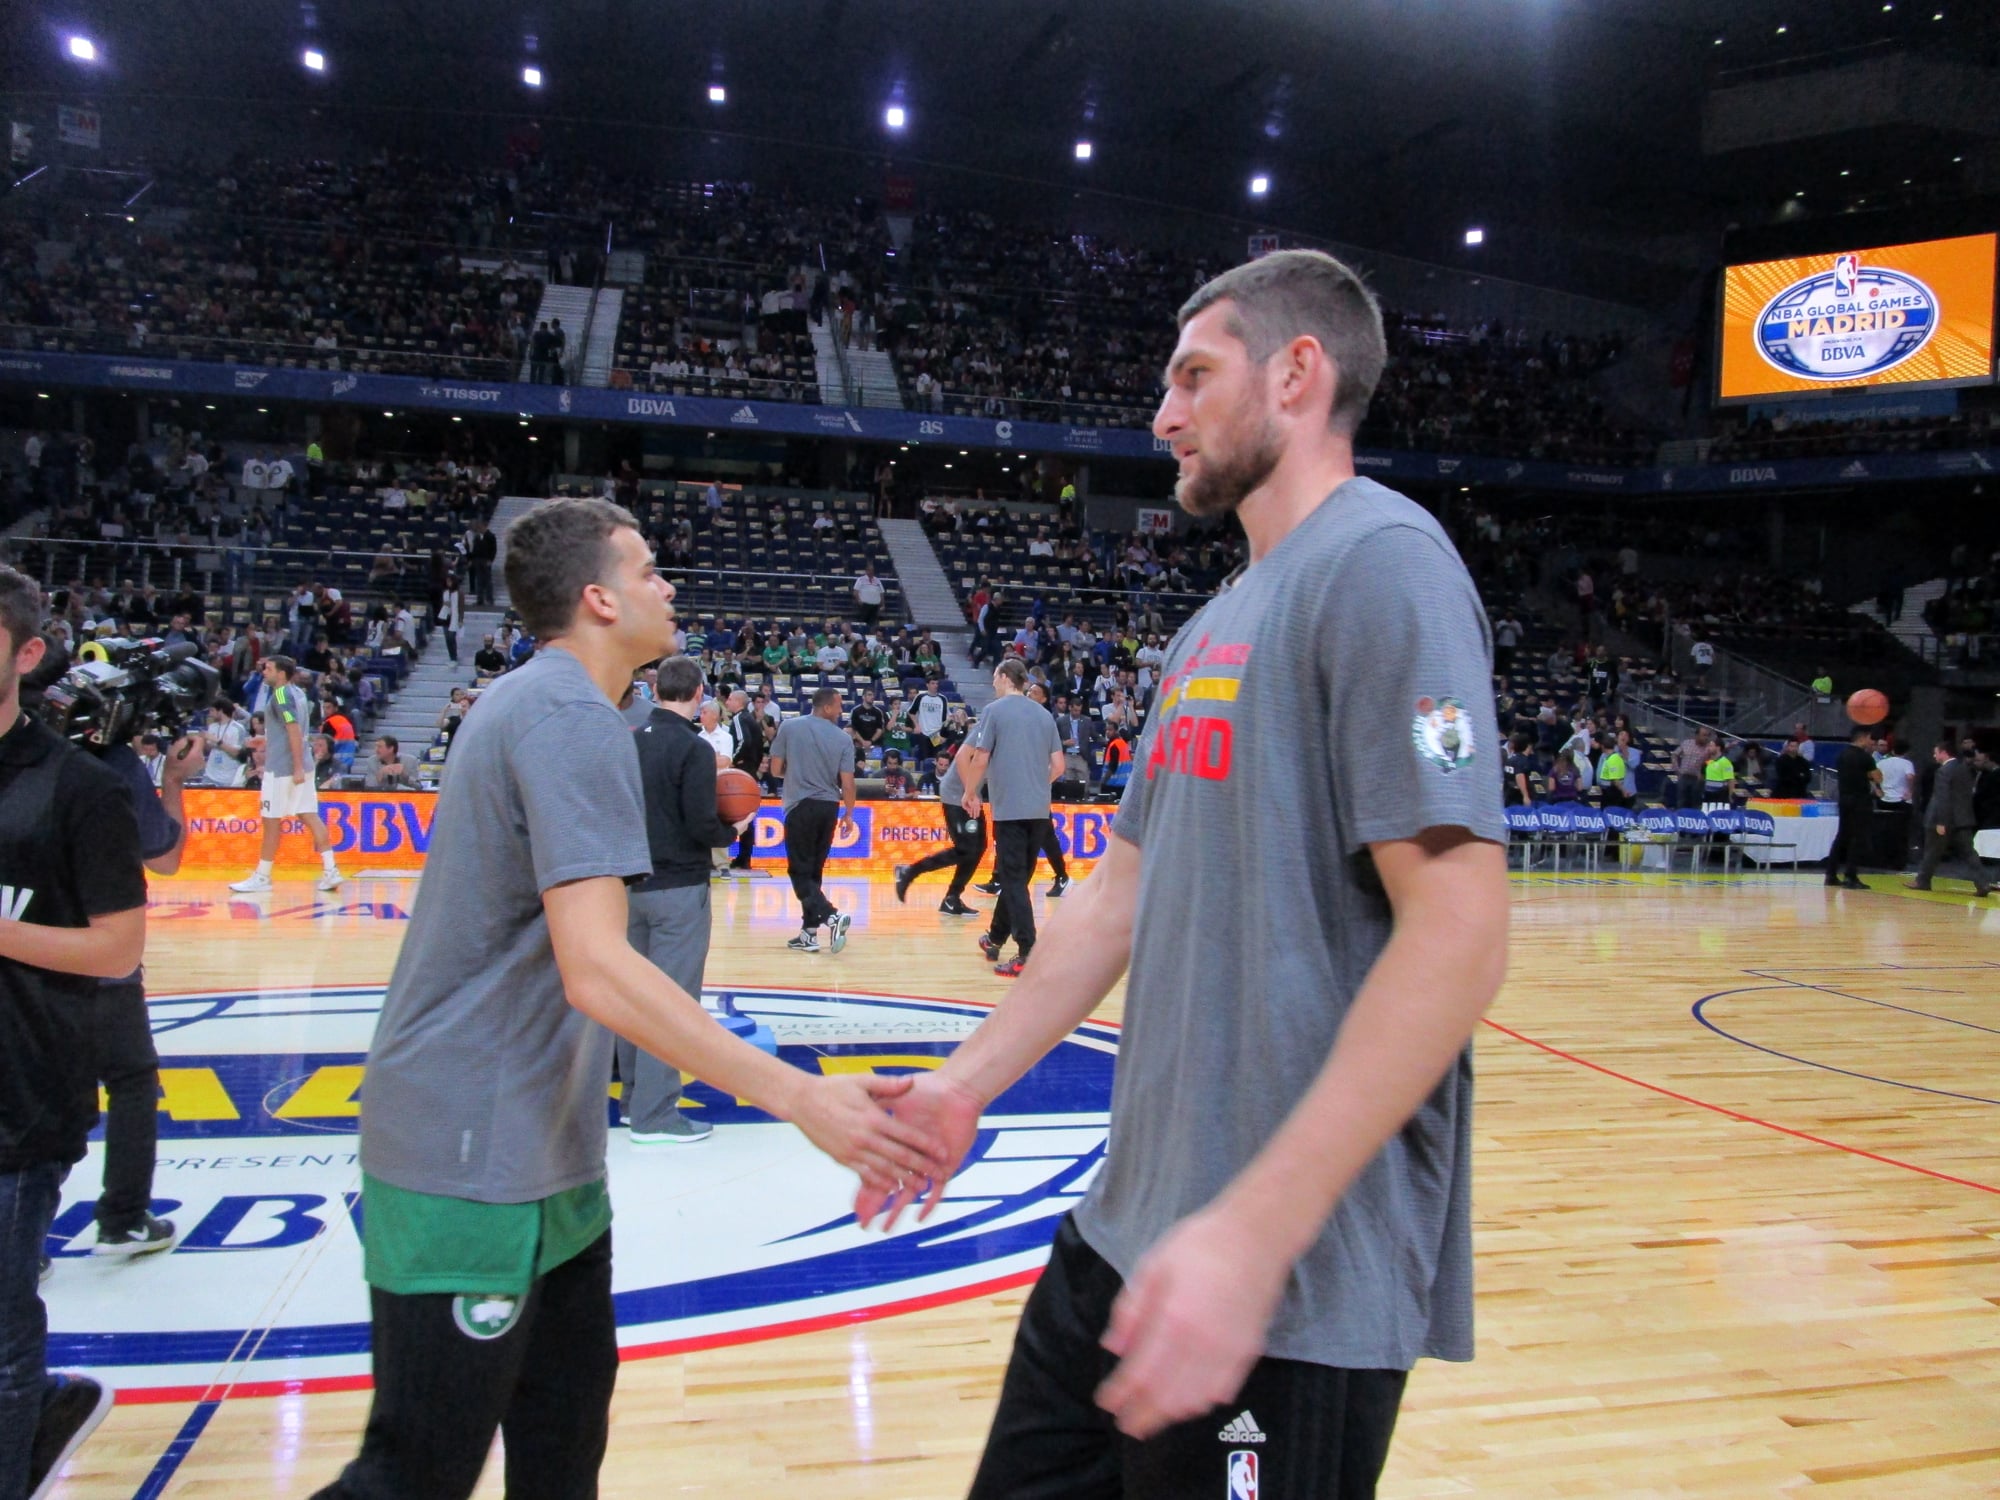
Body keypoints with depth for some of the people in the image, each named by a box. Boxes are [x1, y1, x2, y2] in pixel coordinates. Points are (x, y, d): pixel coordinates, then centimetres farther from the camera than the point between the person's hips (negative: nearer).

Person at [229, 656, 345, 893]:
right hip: (300, 767, 9)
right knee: (309, 816, 5)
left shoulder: (281, 695, -13)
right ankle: (330, 871, -1)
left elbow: (295, 731, -21)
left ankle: (262, 877, 9)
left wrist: (298, 768, -24)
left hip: (282, 769, -8)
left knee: (271, 820, 1)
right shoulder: (298, 692, 13)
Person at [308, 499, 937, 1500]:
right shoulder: (574, 718, -19)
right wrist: (798, 1097, -33)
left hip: (530, 1153, 10)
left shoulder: (525, 703, 12)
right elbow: (597, 970, -30)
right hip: (474, 1165, -10)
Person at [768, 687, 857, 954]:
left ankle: (831, 916, -20)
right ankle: (809, 932, 16)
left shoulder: (789, 727, -2)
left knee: (800, 871, 0)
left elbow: (775, 769, 1)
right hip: (829, 808, 3)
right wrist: (849, 814, 12)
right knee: (813, 871, 15)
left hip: (801, 806, -3)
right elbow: (847, 782, -2)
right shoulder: (842, 738, 0)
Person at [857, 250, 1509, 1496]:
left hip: (1298, 1285, -8)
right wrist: (969, 1082, 14)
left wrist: (1254, 1232, -27)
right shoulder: (1215, 626, 14)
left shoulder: (1379, 558, -13)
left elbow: (1459, 930, -22)